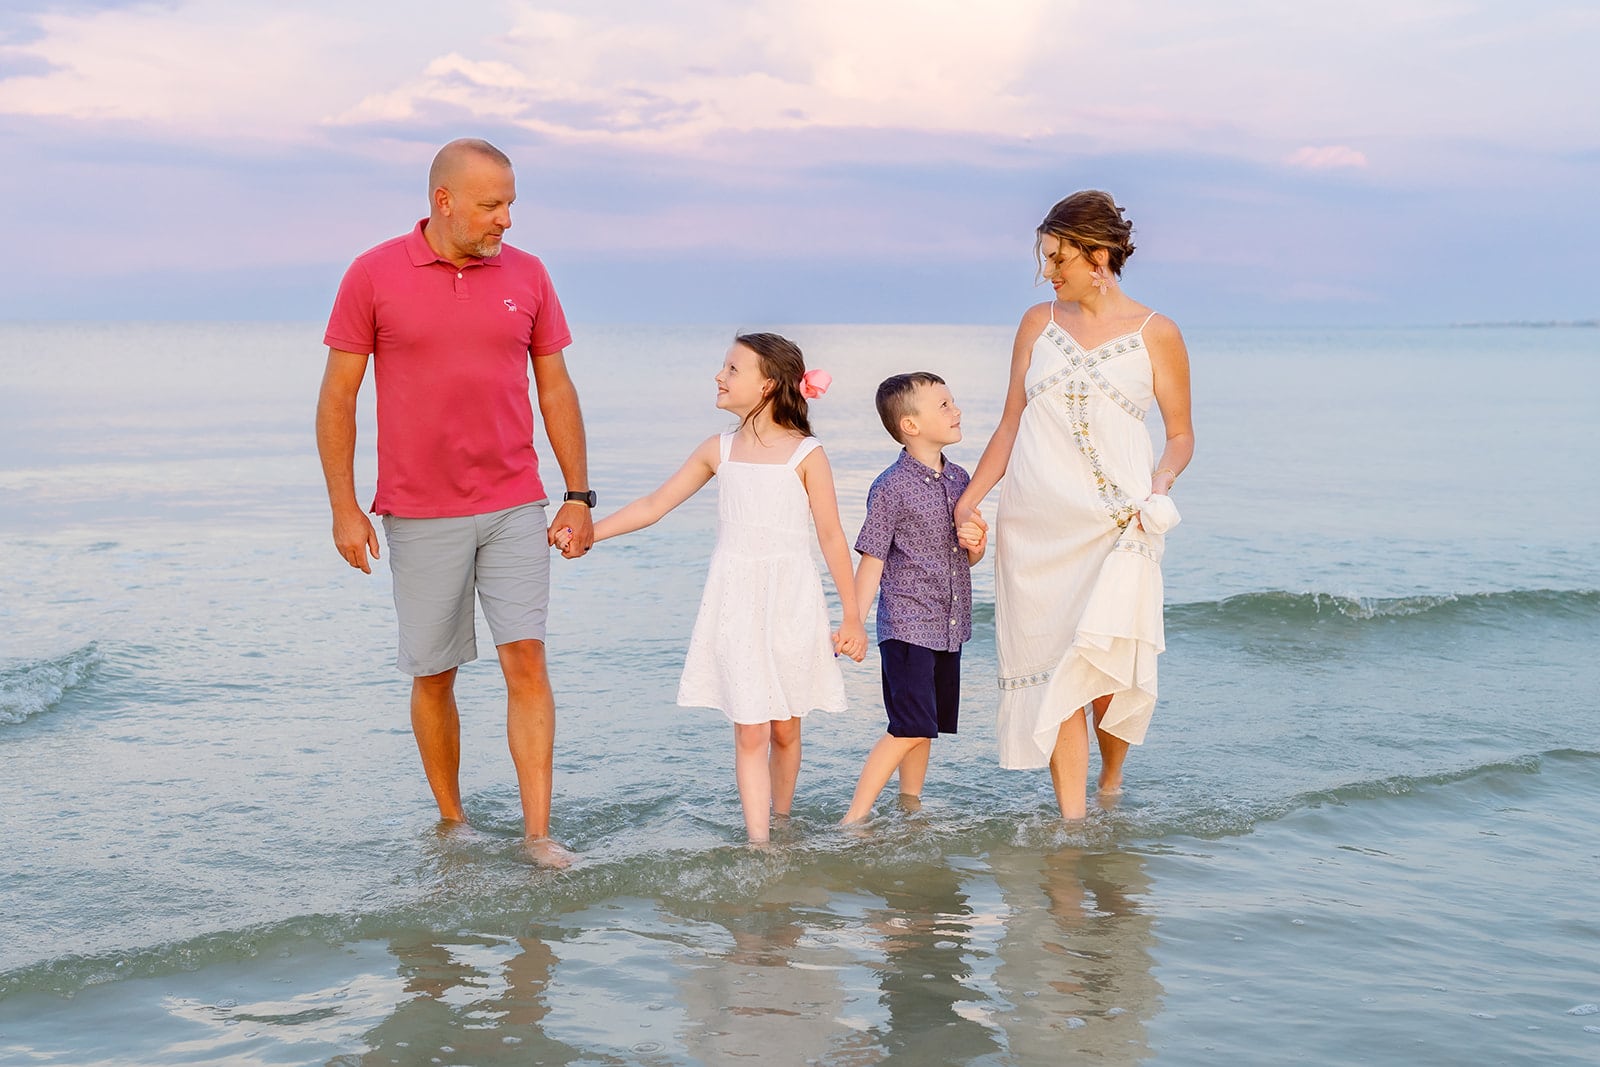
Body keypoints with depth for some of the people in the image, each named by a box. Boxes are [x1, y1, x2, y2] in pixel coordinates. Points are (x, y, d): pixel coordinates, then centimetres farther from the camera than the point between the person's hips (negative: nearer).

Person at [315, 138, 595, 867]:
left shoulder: (526, 275, 5)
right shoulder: (374, 275, -3)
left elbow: (555, 388, 9)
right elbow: (337, 395, -1)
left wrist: (579, 496, 4)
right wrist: (343, 507, -5)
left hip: (514, 509, 1)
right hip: (418, 516, -1)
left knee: (526, 660, -8)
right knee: (433, 675, 6)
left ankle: (538, 834, -6)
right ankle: (451, 825, 22)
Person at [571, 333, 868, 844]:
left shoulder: (805, 453, -4)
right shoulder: (718, 450, 6)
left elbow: (832, 537, -2)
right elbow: (653, 505, 11)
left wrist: (852, 616, -2)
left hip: (791, 605, -2)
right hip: (735, 605, 2)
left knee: (785, 729, 7)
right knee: (750, 732, -4)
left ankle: (781, 824, 25)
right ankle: (758, 844, -5)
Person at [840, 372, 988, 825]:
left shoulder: (959, 479, 10)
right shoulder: (891, 488, -11)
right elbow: (872, 562, -10)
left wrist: (977, 544, -3)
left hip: (949, 629, 7)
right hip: (907, 627, -7)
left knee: (926, 727, 12)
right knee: (911, 727, -11)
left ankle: (909, 807, 24)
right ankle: (855, 818, -5)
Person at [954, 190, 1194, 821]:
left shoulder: (1156, 335, 3)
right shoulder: (1038, 324, 11)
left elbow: (1181, 434, 8)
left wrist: (1161, 480, -12)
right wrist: (968, 499, 7)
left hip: (1116, 526, -2)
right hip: (1035, 526, 3)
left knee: (1107, 669, -9)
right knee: (1052, 671, -3)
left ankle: (1111, 781, 21)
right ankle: (1071, 822, 1)